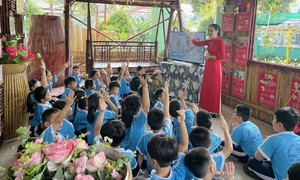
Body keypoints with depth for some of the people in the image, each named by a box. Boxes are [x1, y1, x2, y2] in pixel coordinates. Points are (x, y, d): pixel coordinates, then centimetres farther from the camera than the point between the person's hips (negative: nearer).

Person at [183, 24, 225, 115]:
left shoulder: (220, 42, -12)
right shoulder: (209, 41, 10)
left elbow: (222, 56, -18)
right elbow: (196, 43, 9)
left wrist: (209, 56, -11)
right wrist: (187, 33, 5)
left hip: (215, 67, -8)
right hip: (208, 66, 8)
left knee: (214, 89, -1)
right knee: (206, 87, 10)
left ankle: (215, 111, 10)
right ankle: (208, 108, 21)